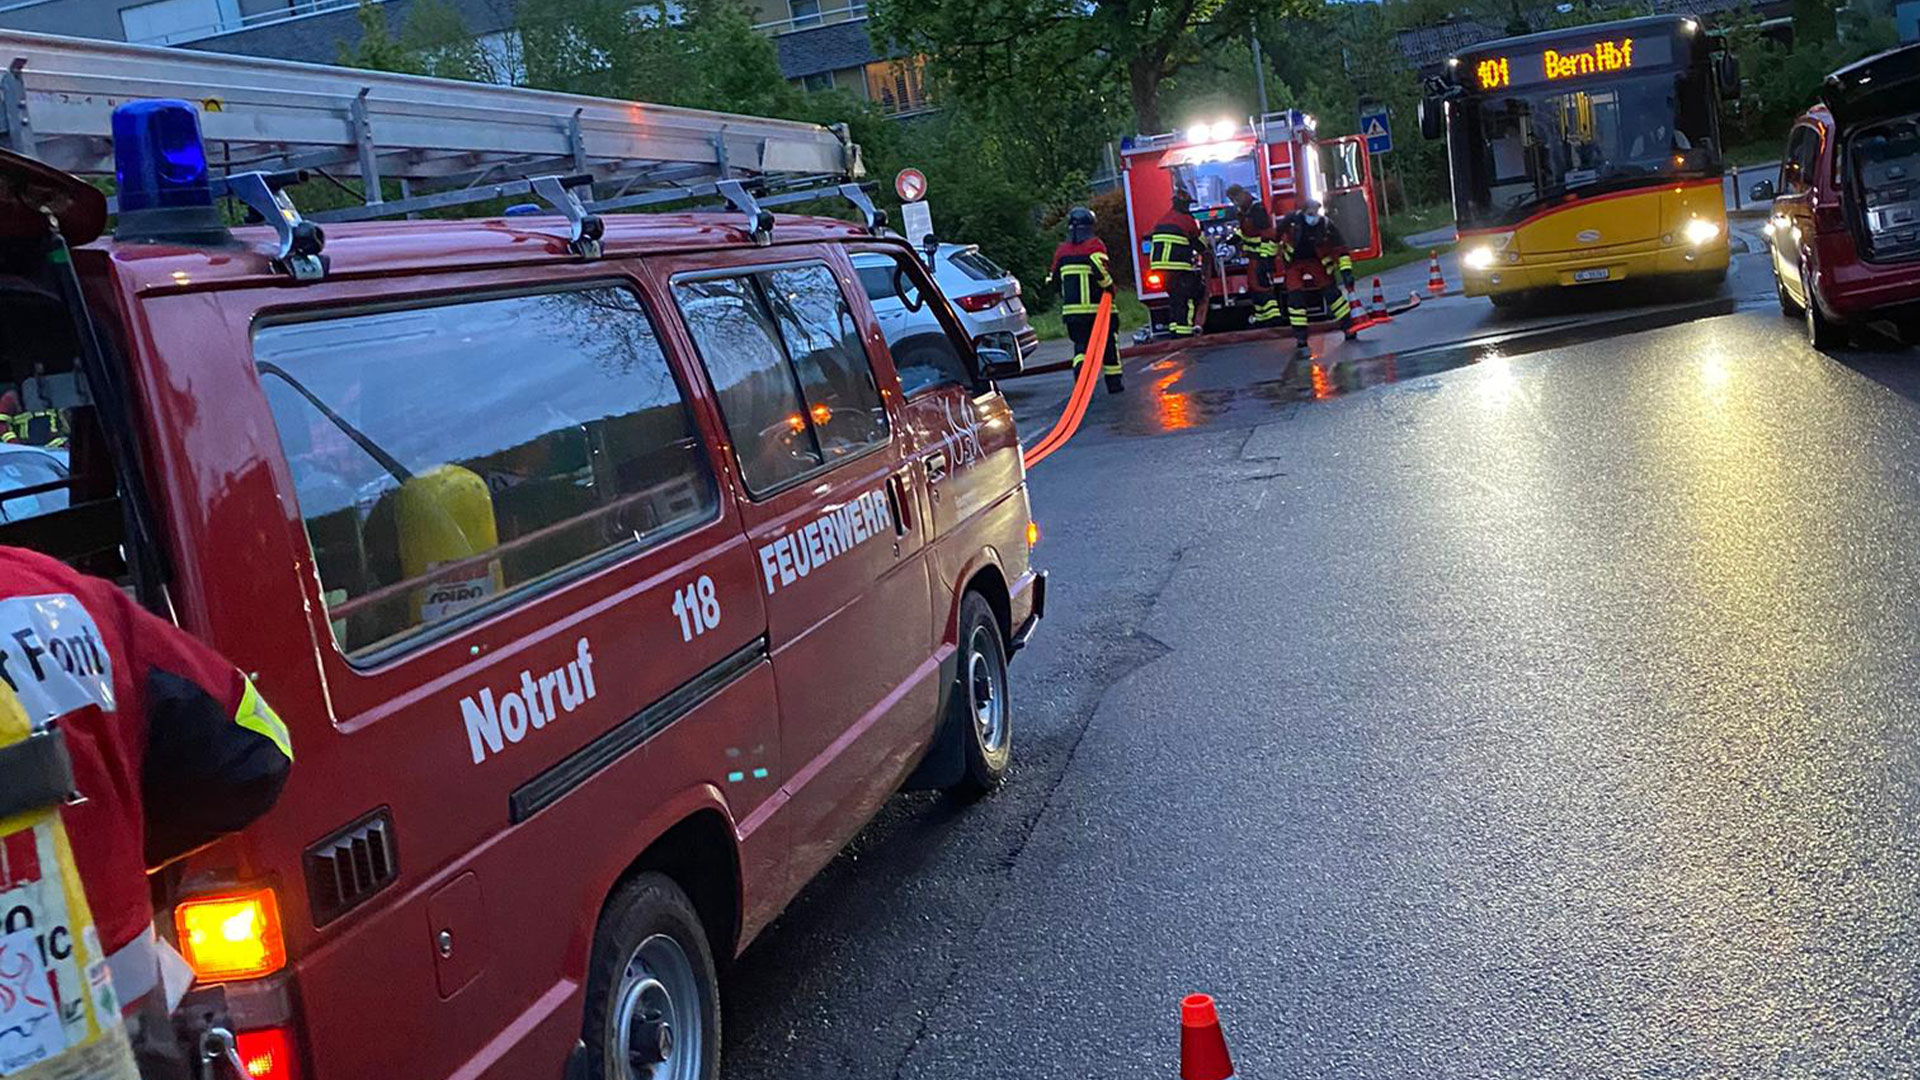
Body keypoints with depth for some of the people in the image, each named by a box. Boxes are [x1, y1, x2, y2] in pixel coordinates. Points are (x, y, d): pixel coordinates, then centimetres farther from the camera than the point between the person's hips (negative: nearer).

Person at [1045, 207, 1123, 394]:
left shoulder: (1061, 250, 8)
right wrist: (1109, 287, -8)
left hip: (1072, 309, 3)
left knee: (1081, 345, 8)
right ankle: (1113, 382, 17)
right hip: (1097, 307, -3)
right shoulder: (1094, 245, -6)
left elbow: (1054, 279, 14)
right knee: (1108, 344, 13)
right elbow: (1100, 267, -23)